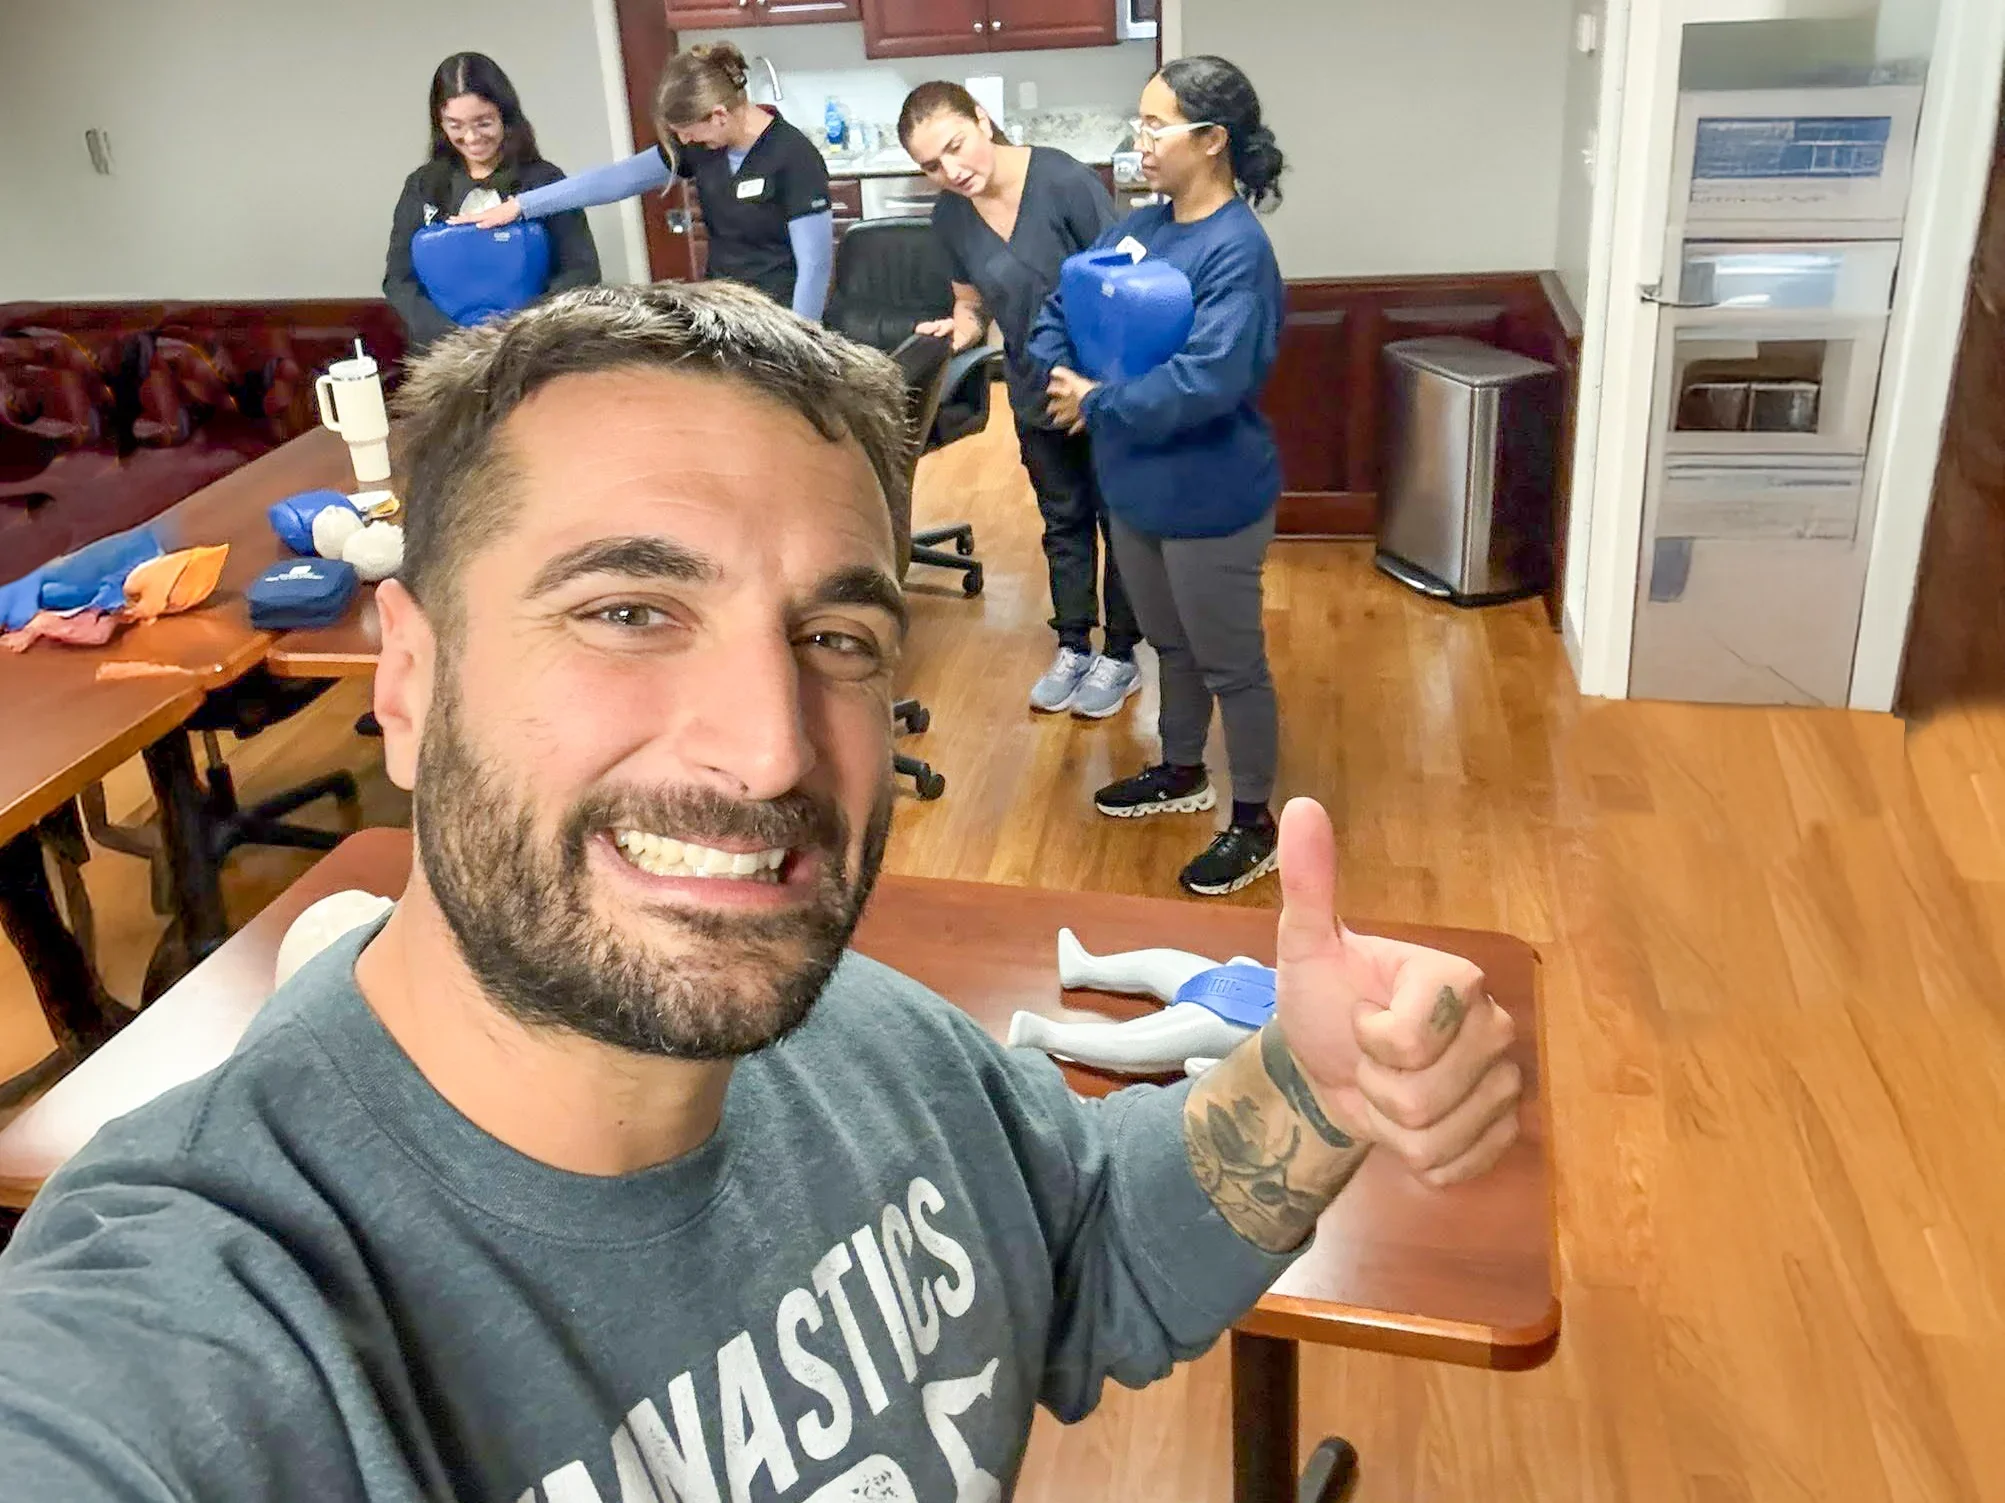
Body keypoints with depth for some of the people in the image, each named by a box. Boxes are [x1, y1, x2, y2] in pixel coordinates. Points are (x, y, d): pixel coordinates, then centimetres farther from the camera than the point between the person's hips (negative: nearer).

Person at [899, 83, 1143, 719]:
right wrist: (957, 329, -16)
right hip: (1036, 394, 5)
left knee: (1119, 519, 12)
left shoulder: (1066, 182, -23)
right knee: (1064, 521, 19)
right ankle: (1073, 648, 35)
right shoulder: (950, 217, -7)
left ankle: (1120, 657, 28)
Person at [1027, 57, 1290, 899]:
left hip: (1209, 501, -8)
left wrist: (1097, 403, -21)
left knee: (1230, 664, 6)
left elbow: (1206, 381, -31)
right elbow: (1059, 306, 13)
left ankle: (1255, 823, 22)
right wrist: (1061, 376, -7)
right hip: (1134, 488, 8)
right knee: (1171, 645, 24)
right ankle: (1182, 774, 45)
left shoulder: (1236, 250, -21)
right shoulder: (1139, 228, 4)